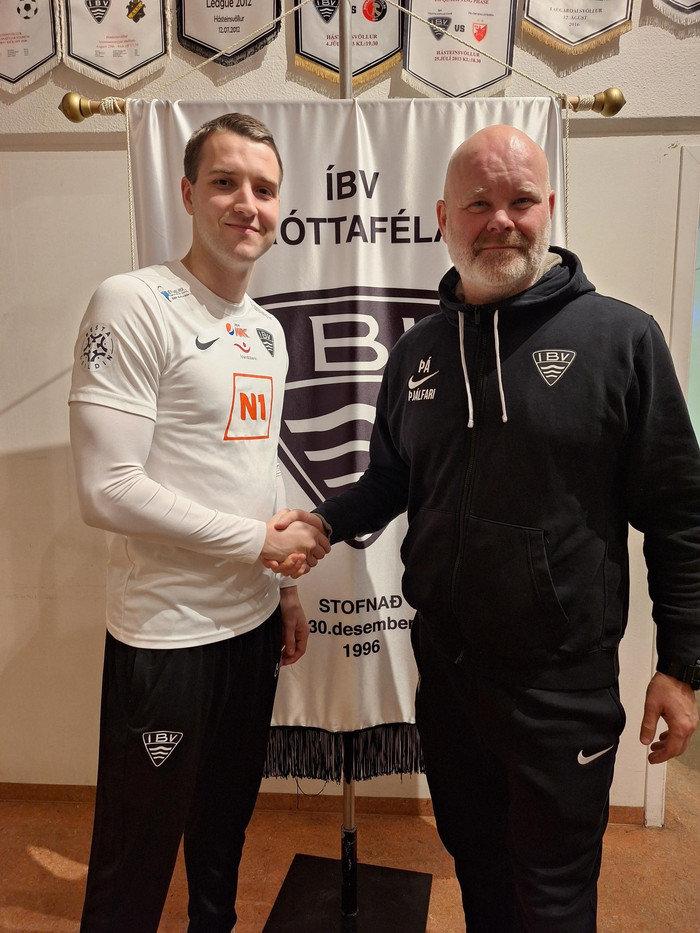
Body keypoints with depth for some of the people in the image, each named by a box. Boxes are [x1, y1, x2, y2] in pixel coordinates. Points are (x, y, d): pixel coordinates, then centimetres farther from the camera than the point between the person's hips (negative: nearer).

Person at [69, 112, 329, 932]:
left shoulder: (268, 328, 9)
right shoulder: (133, 305, -14)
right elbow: (107, 489, -21)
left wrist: (285, 588, 14)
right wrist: (264, 543, -15)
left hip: (253, 620, 7)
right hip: (166, 634, -7)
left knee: (227, 820, 25)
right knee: (137, 855, 12)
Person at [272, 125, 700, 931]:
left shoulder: (619, 337, -9)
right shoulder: (417, 350, 4)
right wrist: (325, 524, -3)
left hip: (562, 682, -4)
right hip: (443, 666, 5)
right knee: (475, 866, 25)